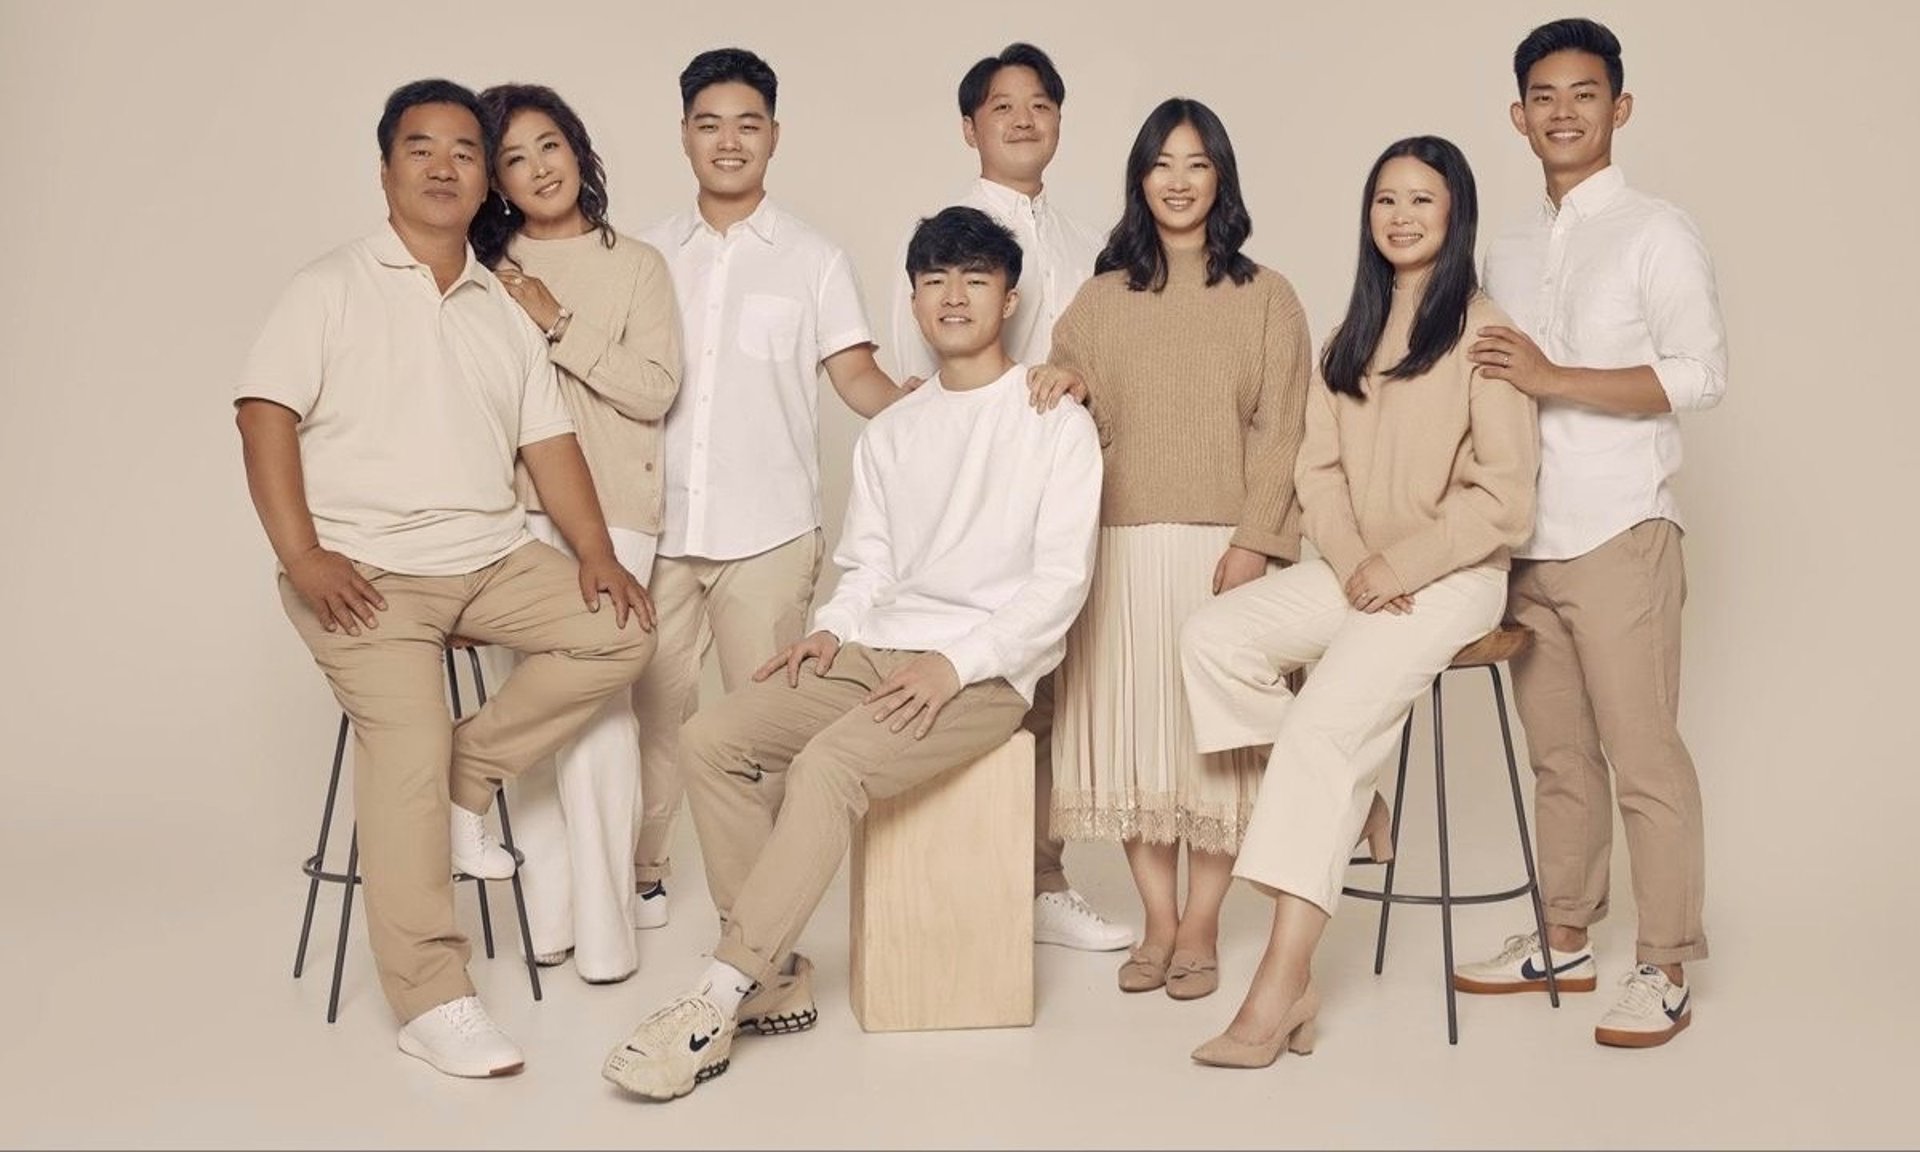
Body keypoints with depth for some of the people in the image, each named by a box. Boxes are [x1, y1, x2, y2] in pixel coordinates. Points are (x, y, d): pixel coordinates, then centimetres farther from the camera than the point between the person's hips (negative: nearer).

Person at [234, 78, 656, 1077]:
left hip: (492, 560, 5)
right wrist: (303, 557, -19)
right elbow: (266, 417, -7)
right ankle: (431, 1003, -11)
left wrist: (595, 552, -4)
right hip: (366, 570, -5)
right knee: (407, 748, -19)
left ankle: (464, 779, -1)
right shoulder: (330, 288, 3)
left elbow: (548, 442, 11)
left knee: (620, 631, -11)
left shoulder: (506, 312, 18)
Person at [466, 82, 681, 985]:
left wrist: (557, 323, -7)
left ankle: (601, 927, -1)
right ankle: (546, 912, 10)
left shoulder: (635, 265, 7)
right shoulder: (488, 272, 11)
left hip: (611, 511, -2)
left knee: (594, 702, -9)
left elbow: (655, 389, -4)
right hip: (517, 509, 2)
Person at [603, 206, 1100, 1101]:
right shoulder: (888, 433, 19)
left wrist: (957, 660, -18)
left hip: (986, 673, -6)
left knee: (826, 762, -30)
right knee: (714, 735, -14)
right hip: (876, 652, 6)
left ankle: (718, 1005, -26)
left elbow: (1062, 580, -7)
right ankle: (765, 971, -8)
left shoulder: (1056, 422, 1)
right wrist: (831, 628, -4)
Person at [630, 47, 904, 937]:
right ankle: (641, 872, 23)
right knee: (651, 705, 7)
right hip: (657, 524, 2)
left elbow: (854, 372, -2)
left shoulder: (812, 259, 4)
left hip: (767, 529, -2)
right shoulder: (648, 255, 11)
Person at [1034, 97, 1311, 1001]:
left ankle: (1200, 931, 12)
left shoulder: (1263, 296, 5)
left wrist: (1253, 540, -11)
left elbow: (1279, 432, -1)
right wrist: (1064, 388, -8)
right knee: (1130, 726, 3)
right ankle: (1158, 922, 15)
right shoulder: (1100, 298, 13)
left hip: (1221, 545, -2)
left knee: (1215, 734, 1)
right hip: (1122, 544, 2)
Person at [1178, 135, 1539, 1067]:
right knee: (1213, 637, -16)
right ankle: (1349, 798, -3)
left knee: (1321, 725, -25)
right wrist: (1353, 565, -9)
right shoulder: (1350, 338, 15)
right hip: (1355, 571, 7)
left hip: (1451, 577, -6)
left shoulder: (1482, 333, -5)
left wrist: (1398, 567, -14)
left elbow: (1504, 498, -9)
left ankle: (1283, 982, -23)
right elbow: (1318, 470, 9)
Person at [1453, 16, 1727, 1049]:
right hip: (1524, 541, 6)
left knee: (1643, 754, -4)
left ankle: (1665, 968, 6)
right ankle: (1565, 940, 22)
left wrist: (1553, 379, -18)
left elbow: (1701, 374, -12)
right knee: (1558, 757, 12)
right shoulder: (1505, 253, 18)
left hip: (1618, 538, -6)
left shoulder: (1656, 234, -1)